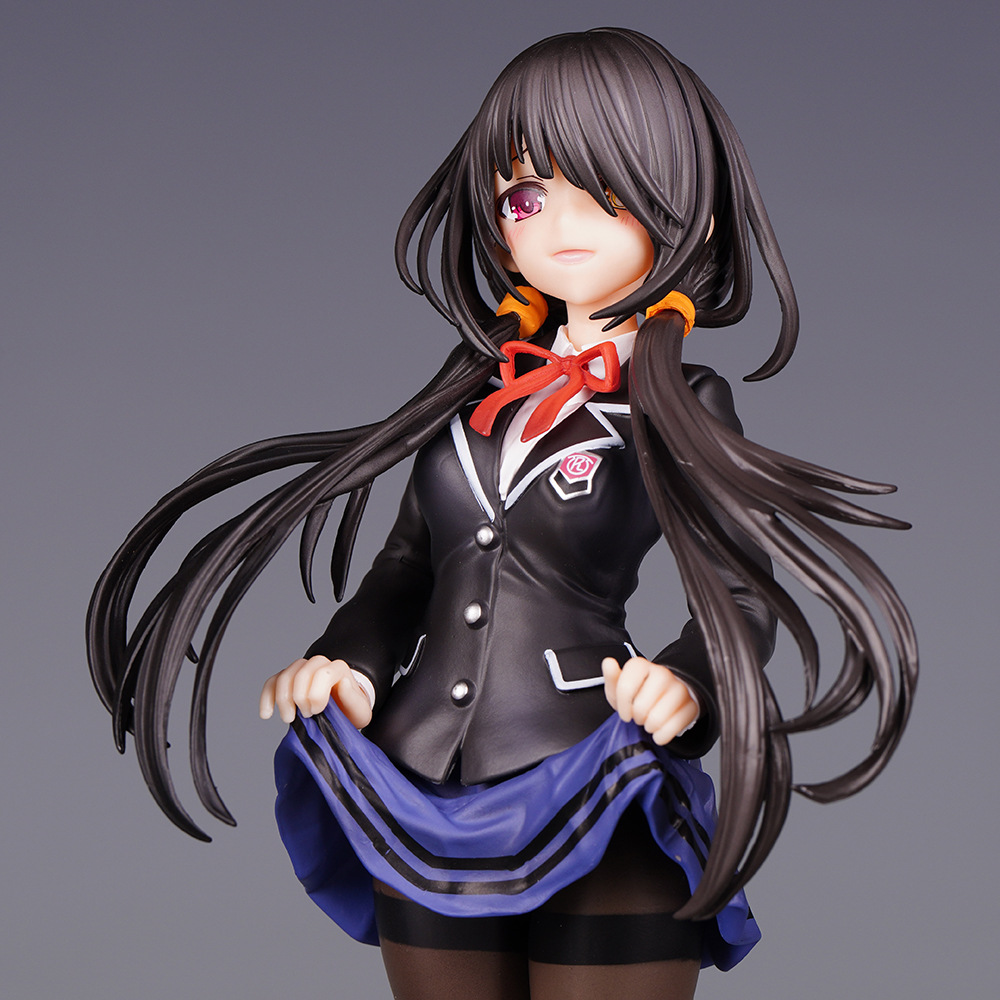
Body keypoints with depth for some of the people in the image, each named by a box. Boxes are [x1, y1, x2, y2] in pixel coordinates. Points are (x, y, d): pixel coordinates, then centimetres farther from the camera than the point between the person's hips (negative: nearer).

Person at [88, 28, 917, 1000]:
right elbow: (410, 560, 14)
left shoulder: (682, 404, -3)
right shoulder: (481, 389, 9)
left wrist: (689, 681, -24)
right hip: (425, 807, 5)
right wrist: (350, 666, -2)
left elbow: (743, 595, -5)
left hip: (598, 818, -4)